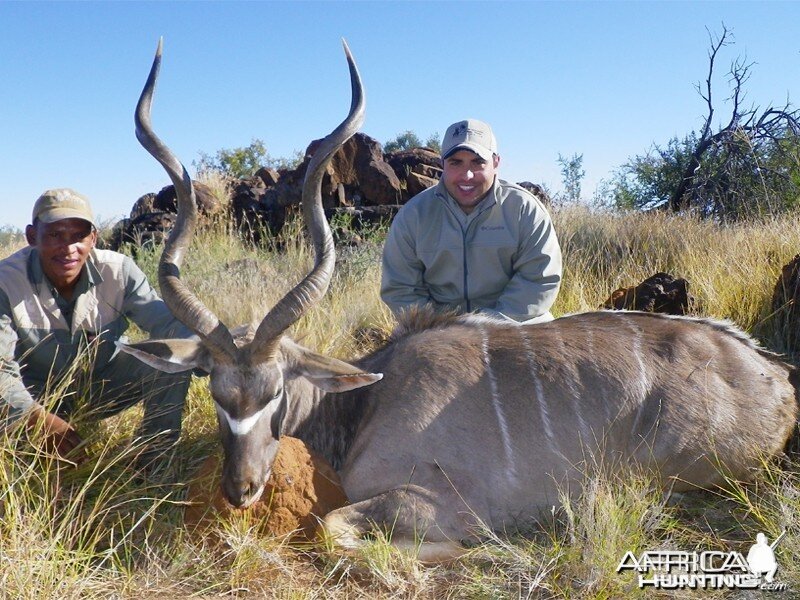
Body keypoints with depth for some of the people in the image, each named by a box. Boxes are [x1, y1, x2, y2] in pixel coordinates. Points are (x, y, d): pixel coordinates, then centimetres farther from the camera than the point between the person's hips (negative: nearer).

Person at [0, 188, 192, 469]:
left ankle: (155, 464, -6)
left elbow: (166, 321, -22)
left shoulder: (118, 270, -19)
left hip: (104, 385, 2)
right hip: (37, 396, -1)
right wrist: (41, 419, -44)